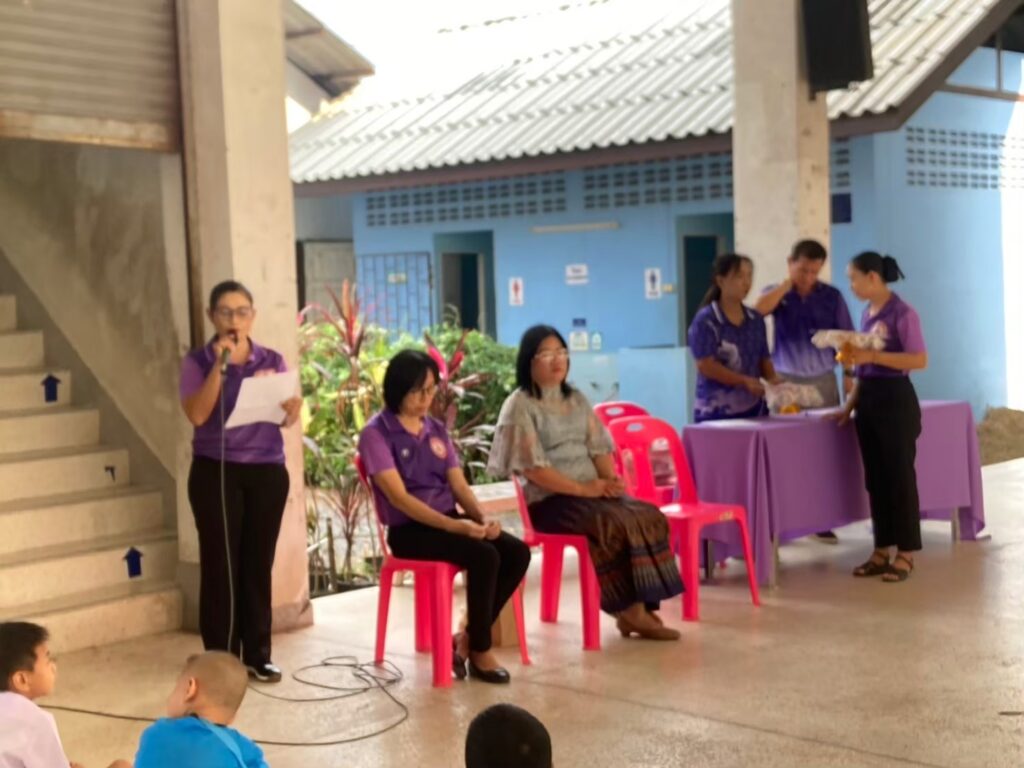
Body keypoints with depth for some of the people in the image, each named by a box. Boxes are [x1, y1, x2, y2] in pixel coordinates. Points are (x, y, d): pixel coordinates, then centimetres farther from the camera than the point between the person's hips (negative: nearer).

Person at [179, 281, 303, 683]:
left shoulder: (273, 361, 7)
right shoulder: (197, 363, 0)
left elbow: (287, 417, 2)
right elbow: (197, 414, -15)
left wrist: (292, 409, -21)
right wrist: (220, 366, -19)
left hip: (267, 471, 3)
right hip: (215, 472, -2)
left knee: (259, 563, 6)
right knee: (220, 564, -1)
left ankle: (258, 655, 15)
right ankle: (220, 659, 8)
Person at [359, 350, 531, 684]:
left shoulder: (436, 430, 14)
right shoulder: (375, 434, -7)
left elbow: (459, 485, 10)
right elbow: (398, 497, -16)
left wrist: (482, 518, -12)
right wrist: (456, 525, -25)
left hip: (449, 520, 7)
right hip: (409, 529, -7)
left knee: (518, 553, -15)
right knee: (484, 556, -28)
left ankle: (467, 639, -3)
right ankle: (480, 652, -11)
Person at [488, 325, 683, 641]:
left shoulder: (576, 399, 17)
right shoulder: (520, 406, -6)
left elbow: (599, 447, 13)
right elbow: (532, 468, -14)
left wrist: (610, 479, -9)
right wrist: (584, 488, -19)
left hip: (593, 491, 7)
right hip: (548, 499, -7)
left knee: (650, 516, -16)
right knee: (616, 523, -29)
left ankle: (642, 606, -18)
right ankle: (629, 609, -18)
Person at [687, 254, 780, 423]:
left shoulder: (756, 320, 12)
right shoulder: (705, 320, -7)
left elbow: (764, 360, 16)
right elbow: (705, 365, -13)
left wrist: (773, 379, -7)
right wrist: (744, 381, -21)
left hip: (753, 408, 5)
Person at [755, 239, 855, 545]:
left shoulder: (831, 296, 4)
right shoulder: (776, 293, 3)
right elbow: (759, 309, -19)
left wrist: (849, 374, -1)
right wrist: (788, 284, -14)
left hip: (823, 381, 1)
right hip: (785, 381, -1)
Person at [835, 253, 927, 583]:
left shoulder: (903, 313, -11)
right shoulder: (867, 314, 12)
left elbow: (920, 360, -18)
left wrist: (873, 355, -23)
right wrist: (850, 405, 12)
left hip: (895, 399, -8)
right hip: (868, 399, 8)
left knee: (899, 476, -2)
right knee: (875, 478, 10)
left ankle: (906, 553, 6)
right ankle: (882, 550, 17)